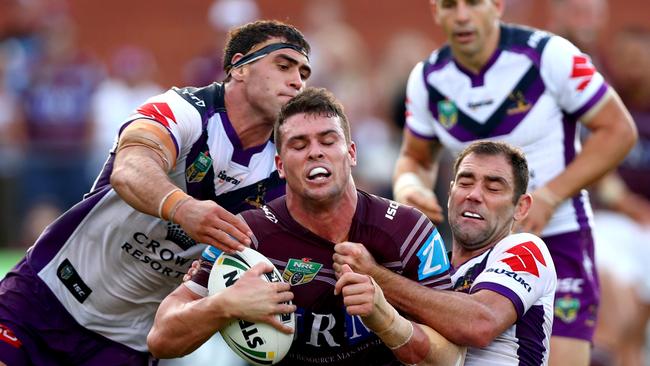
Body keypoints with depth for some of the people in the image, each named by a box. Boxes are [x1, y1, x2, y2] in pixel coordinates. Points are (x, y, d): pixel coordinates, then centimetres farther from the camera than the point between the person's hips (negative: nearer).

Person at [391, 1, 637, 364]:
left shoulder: (549, 55, -14)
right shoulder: (428, 79, 0)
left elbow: (618, 129, -9)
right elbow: (417, 158, 16)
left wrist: (548, 197, -17)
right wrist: (409, 186, -10)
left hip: (558, 237, -4)